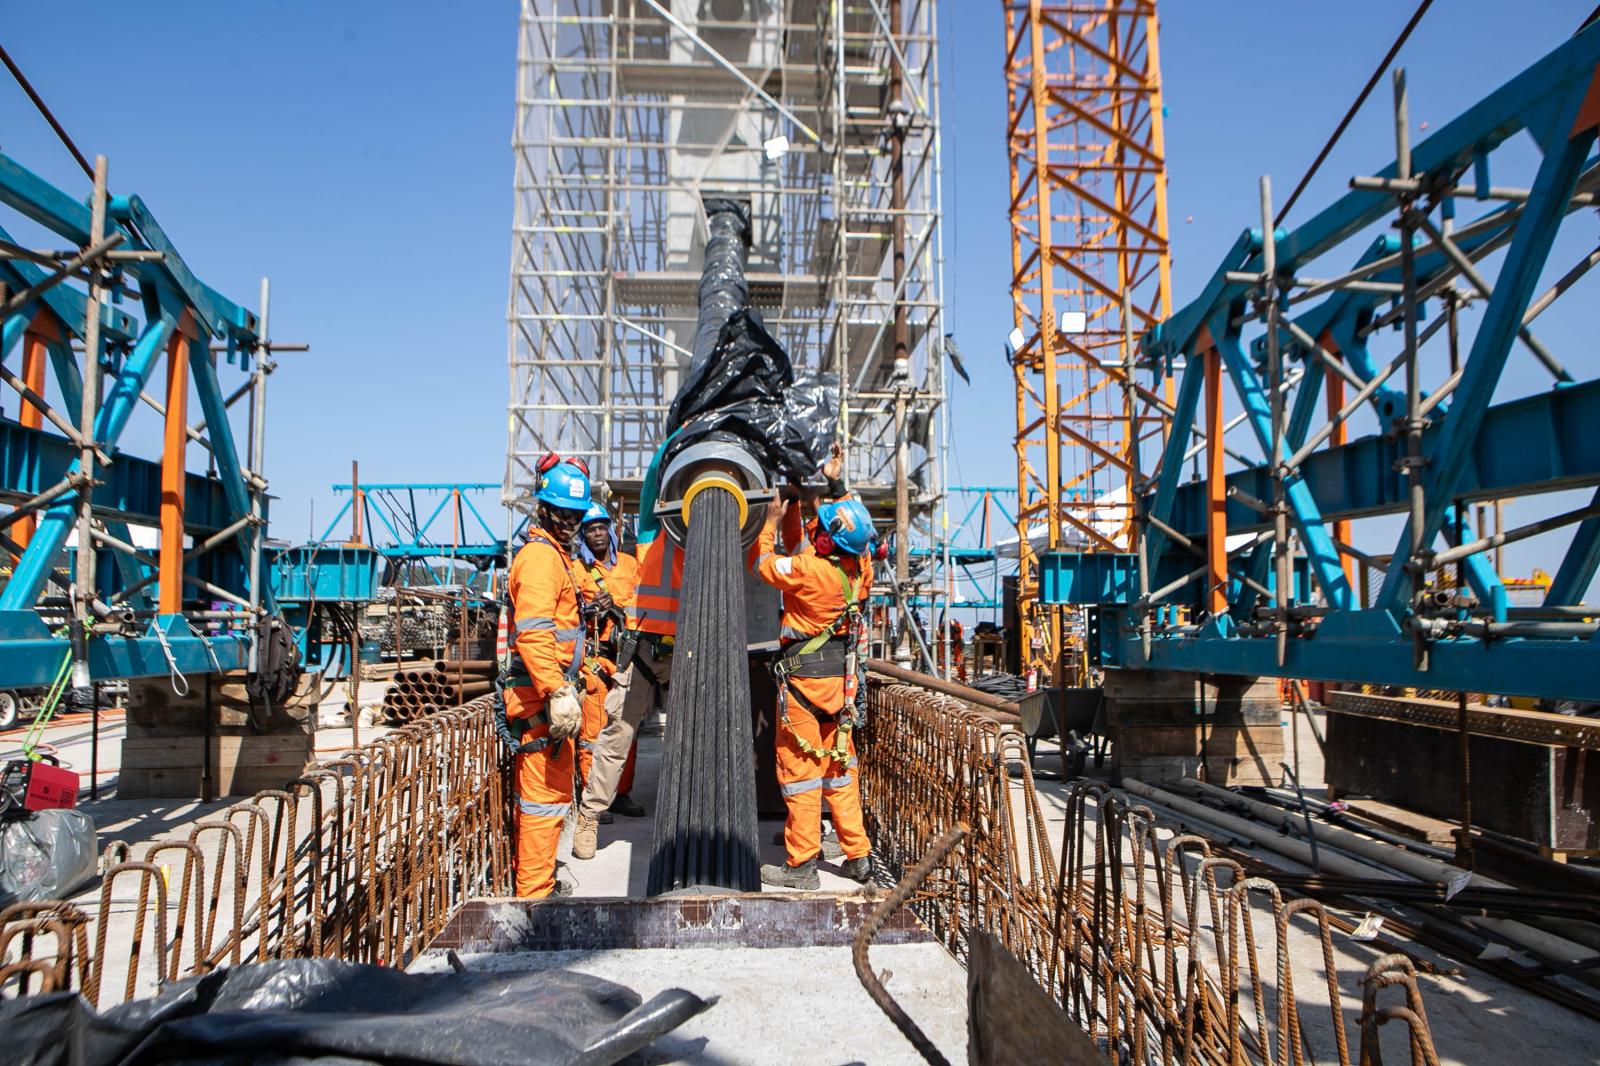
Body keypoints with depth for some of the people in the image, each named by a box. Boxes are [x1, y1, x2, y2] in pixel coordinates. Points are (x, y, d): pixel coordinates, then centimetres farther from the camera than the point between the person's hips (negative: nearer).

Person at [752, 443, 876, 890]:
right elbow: (849, 523, 18)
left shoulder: (808, 568, -22)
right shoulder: (860, 565, -4)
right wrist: (836, 485, 21)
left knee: (799, 767, 2)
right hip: (842, 674, 7)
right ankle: (858, 855, 22)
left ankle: (801, 865, 8)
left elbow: (765, 564, -3)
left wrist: (772, 520, 8)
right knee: (839, 765, 16)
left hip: (804, 676, -7)